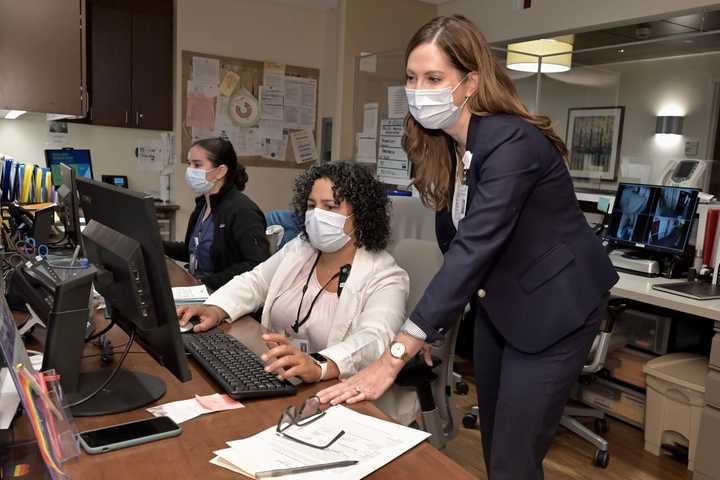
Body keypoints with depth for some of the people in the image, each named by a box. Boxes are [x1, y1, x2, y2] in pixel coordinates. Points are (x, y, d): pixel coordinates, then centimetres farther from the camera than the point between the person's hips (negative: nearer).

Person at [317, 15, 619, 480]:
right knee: (493, 440, 20)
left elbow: (475, 246, -37)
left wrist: (395, 356, -43)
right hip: (498, 302, 8)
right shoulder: (442, 143, -3)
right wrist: (434, 327, -8)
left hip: (553, 307, -8)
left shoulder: (512, 143, -27)